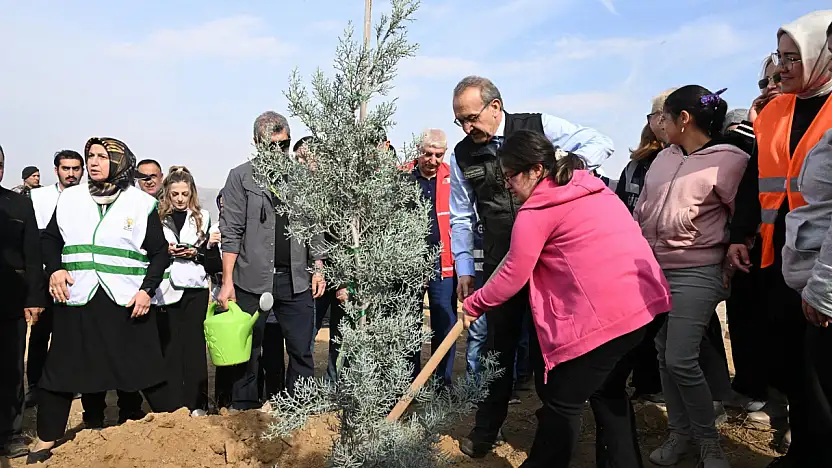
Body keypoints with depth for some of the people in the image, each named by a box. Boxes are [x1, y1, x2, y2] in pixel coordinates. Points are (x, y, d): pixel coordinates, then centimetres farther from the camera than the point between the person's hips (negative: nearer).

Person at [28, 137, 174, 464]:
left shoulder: (142, 203, 2)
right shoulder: (69, 199, 10)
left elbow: (160, 253, 3)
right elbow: (50, 238, 20)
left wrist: (147, 289, -9)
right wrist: (54, 268, 1)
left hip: (128, 303, -3)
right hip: (76, 300, 3)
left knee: (144, 369, 2)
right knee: (60, 370, 8)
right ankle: (46, 439, 25)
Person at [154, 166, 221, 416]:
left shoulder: (203, 218, 8)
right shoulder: (157, 219, 5)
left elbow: (215, 263, 6)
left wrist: (197, 252, -11)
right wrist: (165, 252, -11)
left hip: (195, 291, 0)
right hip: (166, 291, 0)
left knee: (195, 347, 2)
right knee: (169, 347, 2)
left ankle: (197, 405, 10)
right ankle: (174, 405, 11)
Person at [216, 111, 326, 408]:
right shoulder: (241, 176, 1)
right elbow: (231, 233, -3)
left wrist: (317, 269, 8)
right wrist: (227, 281, -7)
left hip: (296, 280, 2)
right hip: (252, 280, -2)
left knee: (302, 351, 6)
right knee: (247, 353, 7)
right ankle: (243, 413, 22)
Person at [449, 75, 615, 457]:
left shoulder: (540, 127, -5)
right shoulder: (461, 156, 3)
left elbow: (599, 144, -4)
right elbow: (461, 218, 8)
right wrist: (464, 269, 5)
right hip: (501, 263, 2)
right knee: (499, 343, 8)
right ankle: (486, 428, 22)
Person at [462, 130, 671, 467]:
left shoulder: (537, 211, -8)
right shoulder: (590, 186, 16)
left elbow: (512, 276, -5)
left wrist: (474, 304, 10)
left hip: (603, 314, -9)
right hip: (641, 302, 9)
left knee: (562, 402, 6)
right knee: (608, 392, 22)